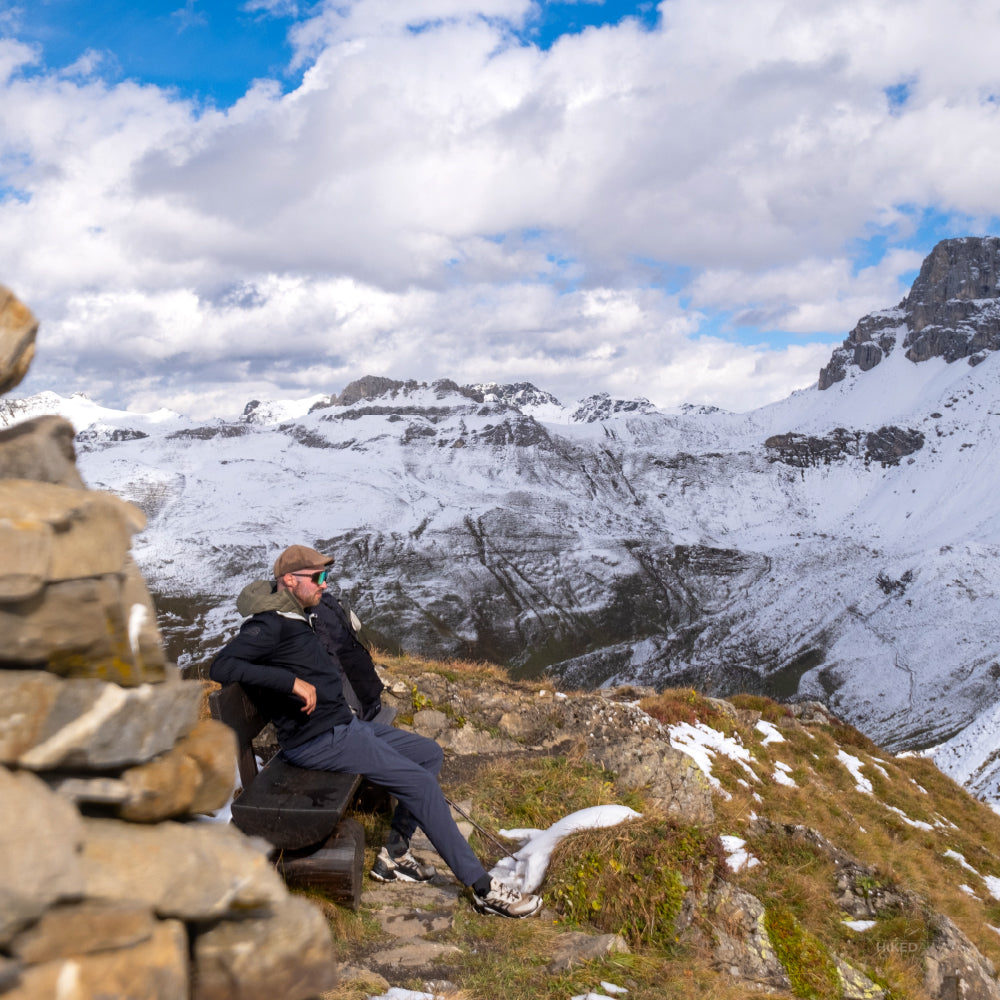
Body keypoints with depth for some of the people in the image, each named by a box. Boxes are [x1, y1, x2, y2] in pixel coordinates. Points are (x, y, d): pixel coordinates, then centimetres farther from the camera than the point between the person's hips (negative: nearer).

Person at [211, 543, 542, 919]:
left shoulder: (298, 617, 13)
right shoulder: (269, 625, -15)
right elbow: (221, 666, -30)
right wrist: (293, 682, -32)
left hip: (343, 723, 10)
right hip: (317, 742, -10)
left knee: (430, 754, 11)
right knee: (420, 783, -15)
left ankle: (393, 855, 10)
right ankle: (483, 888, -10)